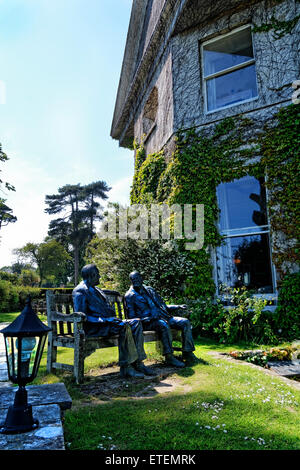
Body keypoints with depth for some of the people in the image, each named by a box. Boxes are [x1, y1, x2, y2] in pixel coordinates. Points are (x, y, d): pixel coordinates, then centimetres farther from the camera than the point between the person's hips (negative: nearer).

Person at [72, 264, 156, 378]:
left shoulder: (96, 289, 24)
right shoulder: (80, 291, -6)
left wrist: (113, 318, 5)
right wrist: (104, 320, -22)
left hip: (107, 322, 9)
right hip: (93, 327, -9)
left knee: (136, 322, -11)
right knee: (124, 326, -31)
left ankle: (137, 362, -15)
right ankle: (125, 367, -24)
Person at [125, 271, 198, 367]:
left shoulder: (150, 290, 21)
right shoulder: (130, 296, 2)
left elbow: (163, 305, 26)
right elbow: (131, 317, -6)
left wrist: (178, 307, 11)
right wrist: (149, 318, -21)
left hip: (163, 317, 7)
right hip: (147, 322, -6)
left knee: (185, 322, -11)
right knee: (164, 325, -37)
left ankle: (187, 352, -6)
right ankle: (169, 357, -28)